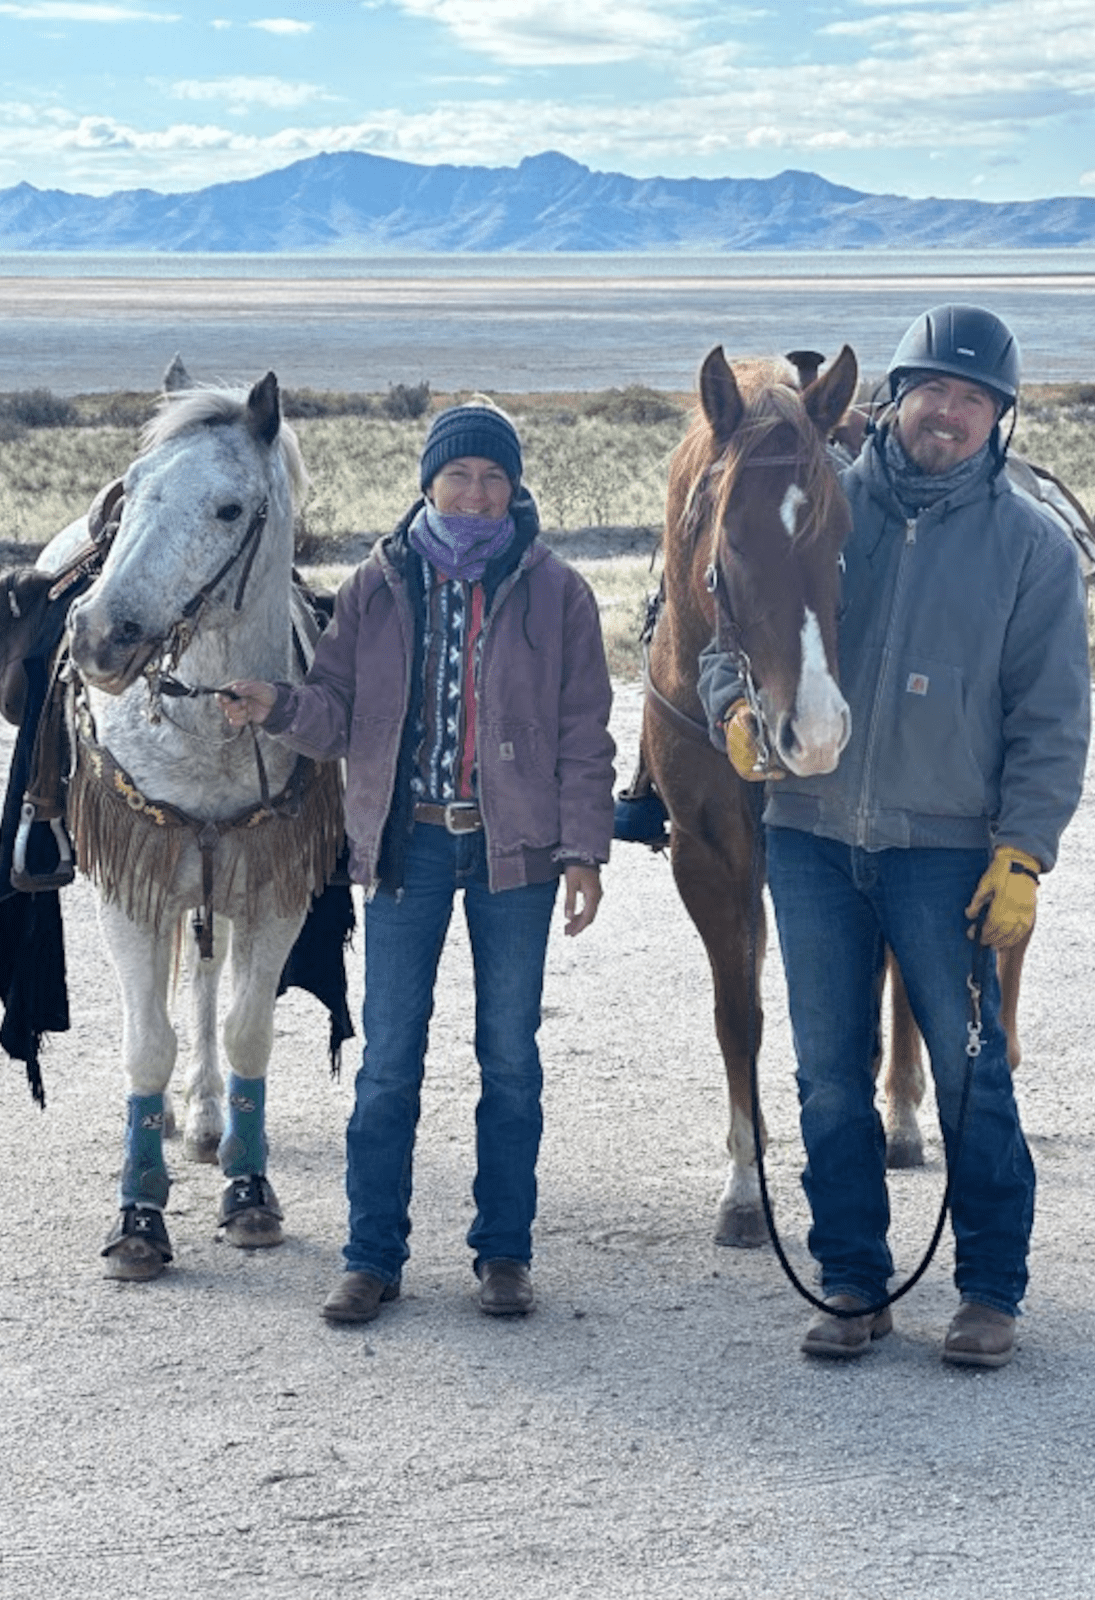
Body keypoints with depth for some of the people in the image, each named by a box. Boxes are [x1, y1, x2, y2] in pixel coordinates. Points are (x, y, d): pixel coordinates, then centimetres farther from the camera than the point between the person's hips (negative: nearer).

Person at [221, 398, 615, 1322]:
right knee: (389, 1057, 3)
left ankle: (504, 1252, 18)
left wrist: (584, 848, -4)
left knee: (510, 1054, 7)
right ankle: (374, 1256, 11)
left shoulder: (555, 592, 1)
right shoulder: (379, 585, 5)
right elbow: (340, 712, 3)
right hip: (406, 839, 1)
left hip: (515, 843, -1)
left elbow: (583, 734, 2)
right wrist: (280, 706, -19)